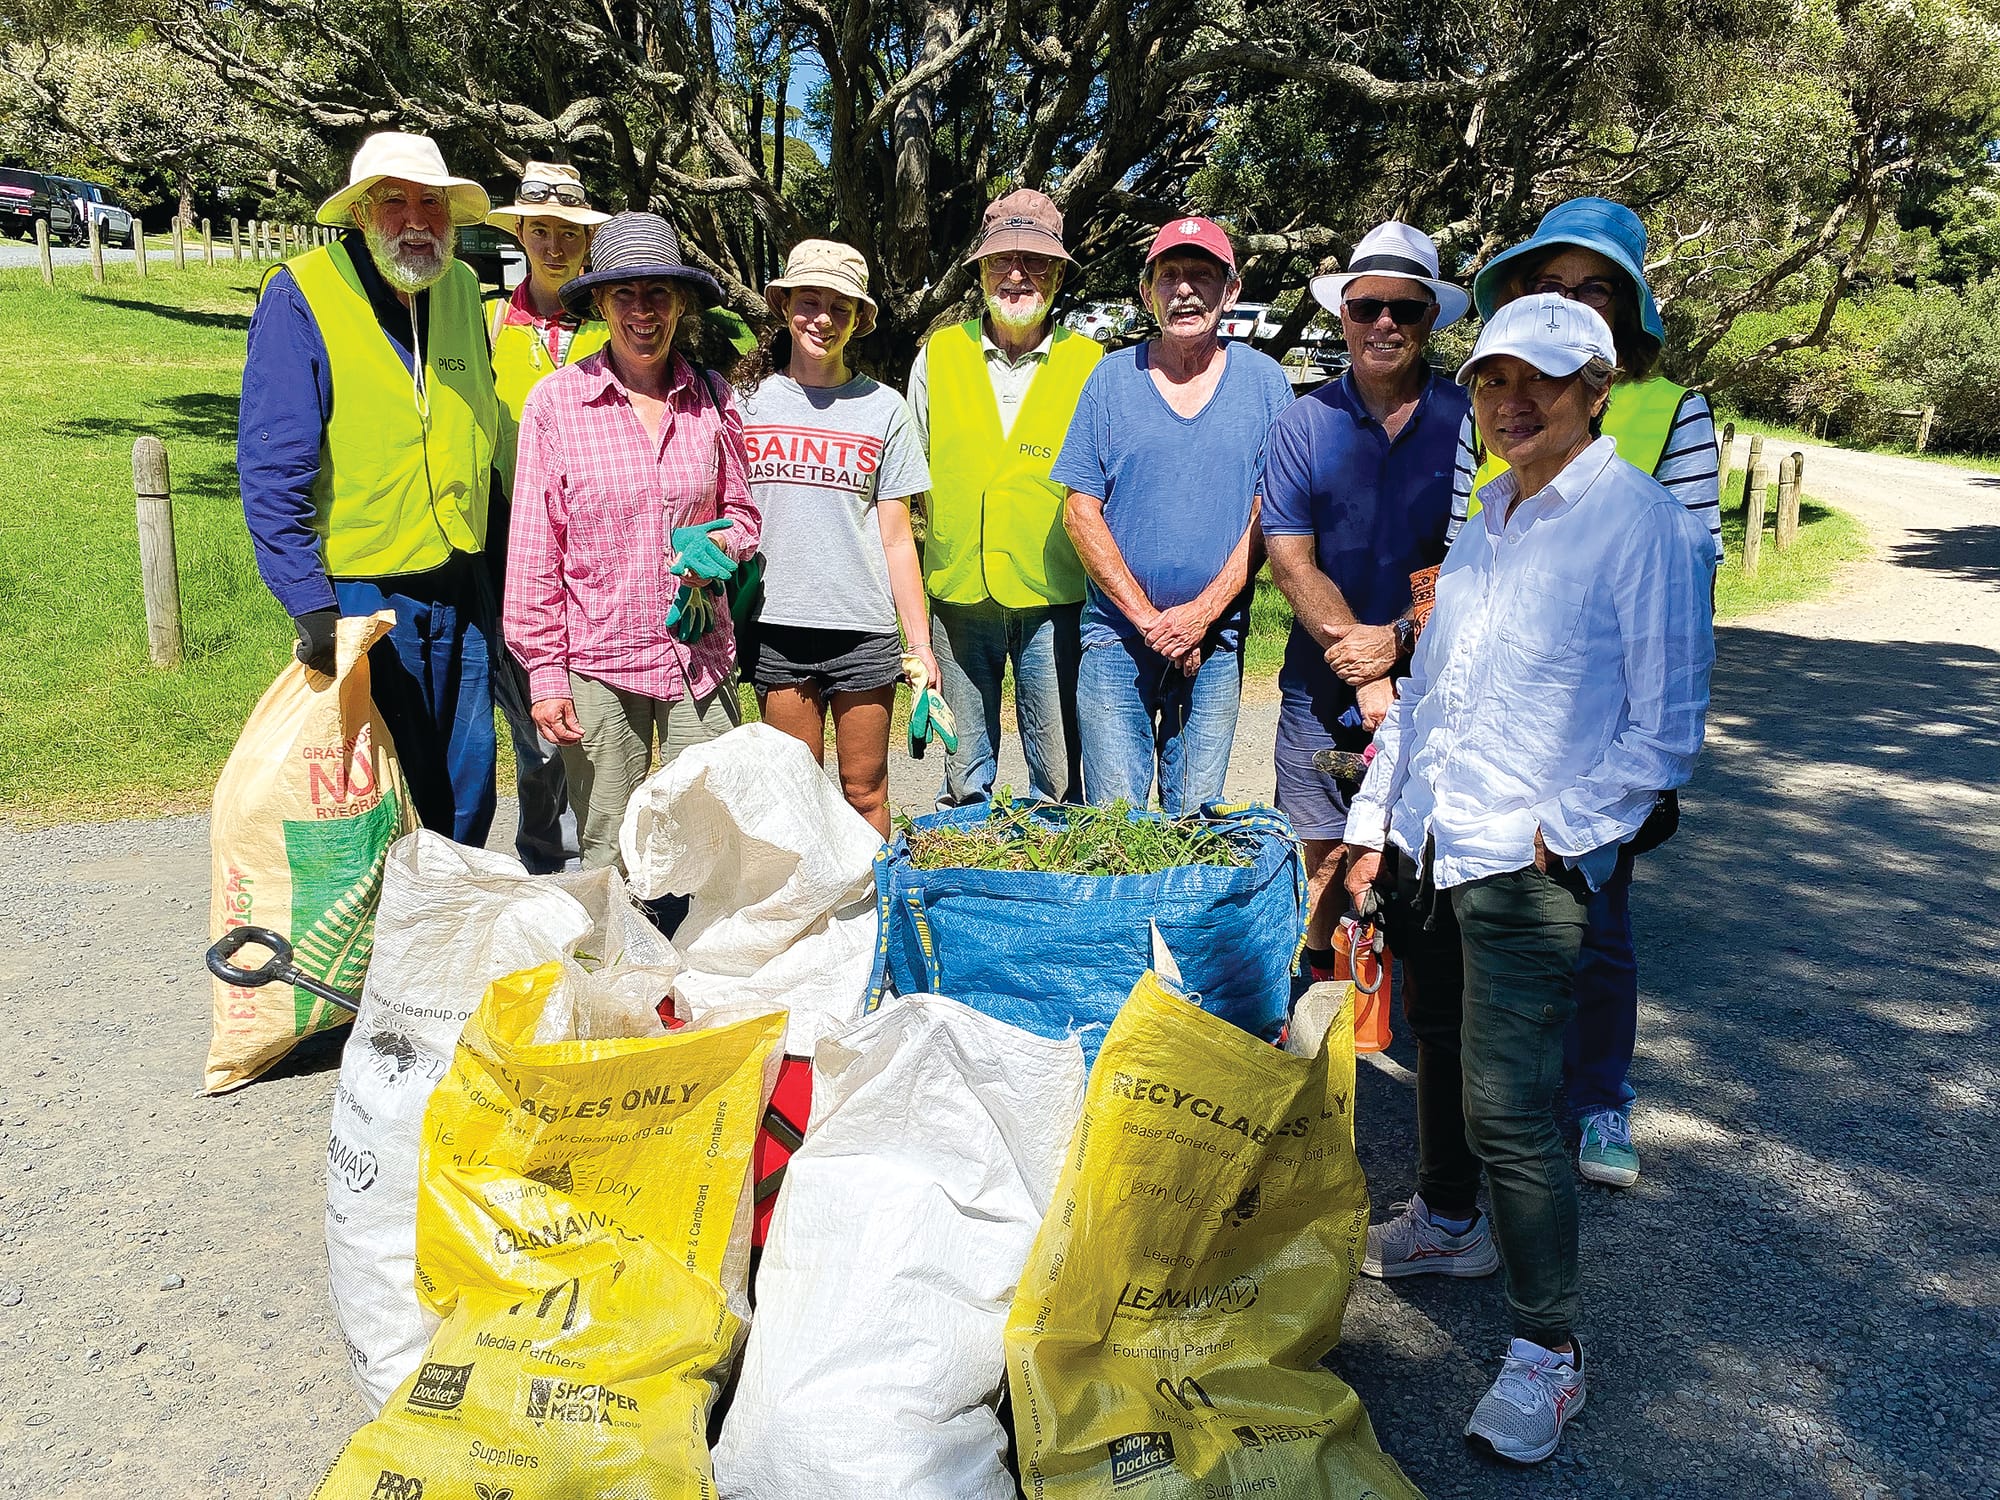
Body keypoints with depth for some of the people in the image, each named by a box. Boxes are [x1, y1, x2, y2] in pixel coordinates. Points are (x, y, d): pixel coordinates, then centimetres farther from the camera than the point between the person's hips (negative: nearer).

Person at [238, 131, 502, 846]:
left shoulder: (460, 286, 5)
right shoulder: (301, 295, -12)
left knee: (466, 790, 16)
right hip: (359, 592, -5)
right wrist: (309, 604, -23)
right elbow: (272, 467, -16)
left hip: (461, 588, 6)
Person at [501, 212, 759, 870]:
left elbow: (742, 512, 17)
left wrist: (716, 548, -7)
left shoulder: (713, 398, 4)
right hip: (597, 662, -2)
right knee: (609, 858, 6)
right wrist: (544, 672, -5)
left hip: (700, 657, 2)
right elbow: (533, 549, -1)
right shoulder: (555, 401, -3)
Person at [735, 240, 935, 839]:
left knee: (865, 790, 4)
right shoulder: (747, 399, 8)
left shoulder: (883, 408, 6)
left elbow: (896, 538, 5)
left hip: (864, 630, -1)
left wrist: (920, 644, 1)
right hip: (776, 627, 1)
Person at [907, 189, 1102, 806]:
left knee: (1059, 777, 5)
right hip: (958, 595, 1)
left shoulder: (1089, 363, 2)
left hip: (1054, 599, -1)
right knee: (964, 779, 11)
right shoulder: (938, 353, 6)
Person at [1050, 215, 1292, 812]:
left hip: (1215, 642, 1)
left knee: (1196, 821, 8)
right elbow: (1081, 511, -1)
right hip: (1116, 635, 0)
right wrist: (1147, 617, -9)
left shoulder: (1264, 382, 3)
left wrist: (1201, 613, -11)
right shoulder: (1112, 378, 2)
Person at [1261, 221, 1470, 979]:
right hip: (1325, 681, 1)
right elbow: (1290, 559, -3)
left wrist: (1399, 641, -16)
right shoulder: (1304, 422, 3)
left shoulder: (1469, 420, 1)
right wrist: (1361, 668, -12)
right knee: (1324, 859, 5)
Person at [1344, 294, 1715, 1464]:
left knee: (1507, 1104, -7)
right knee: (1441, 1048, 21)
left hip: (1527, 869, -7)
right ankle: (1448, 1224, 45)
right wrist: (1374, 818, 14)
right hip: (1428, 844, 7)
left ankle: (1549, 1349, 10)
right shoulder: (1490, 513, 12)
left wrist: (1558, 831, -15)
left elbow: (1666, 729, -9)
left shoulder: (1645, 524, -10)